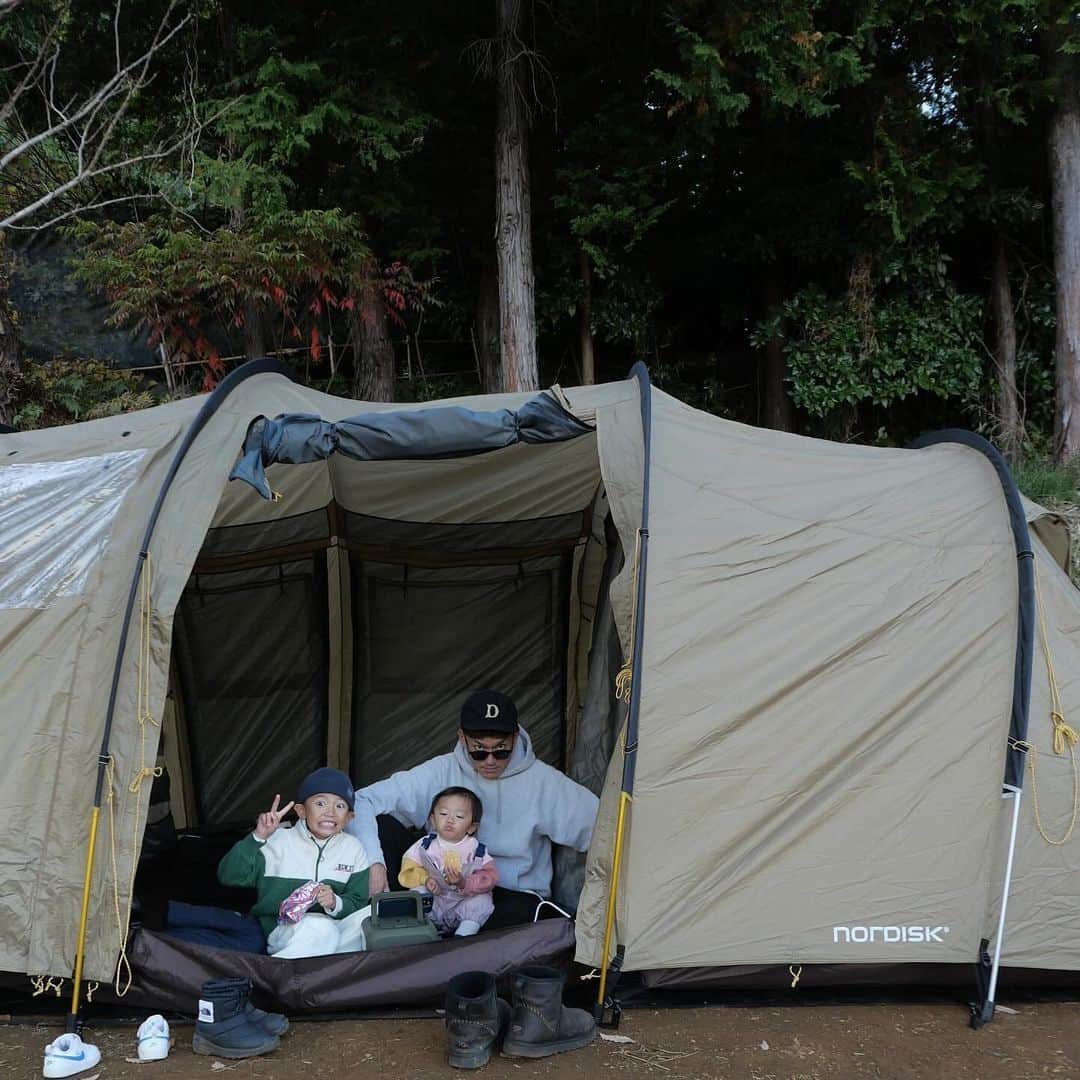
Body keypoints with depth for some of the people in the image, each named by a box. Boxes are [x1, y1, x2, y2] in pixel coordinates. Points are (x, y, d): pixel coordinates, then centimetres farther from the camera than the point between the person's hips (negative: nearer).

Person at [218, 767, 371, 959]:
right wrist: (257, 838, -21)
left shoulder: (353, 849, 7)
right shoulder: (278, 841, -1)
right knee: (321, 928, -36)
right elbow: (228, 876, -9)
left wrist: (335, 903, -17)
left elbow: (357, 902, 6)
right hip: (282, 931, -4)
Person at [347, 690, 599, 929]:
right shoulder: (441, 773, -6)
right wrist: (374, 862, -27)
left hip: (516, 893, -1)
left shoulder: (542, 780, -5)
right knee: (382, 824, -17)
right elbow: (363, 802, -11)